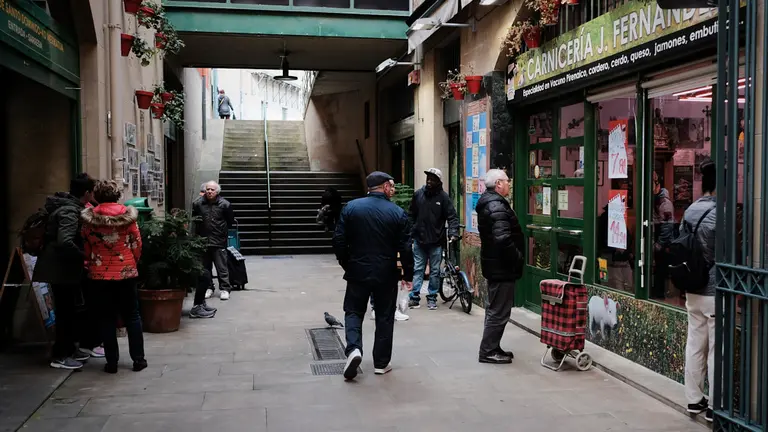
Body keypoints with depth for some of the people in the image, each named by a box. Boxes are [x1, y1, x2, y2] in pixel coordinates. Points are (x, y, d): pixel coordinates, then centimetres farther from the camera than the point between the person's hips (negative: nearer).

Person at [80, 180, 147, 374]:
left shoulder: (89, 218, -5)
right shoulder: (127, 215, -7)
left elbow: (86, 248, 0)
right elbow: (137, 245, -1)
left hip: (99, 274, 0)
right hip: (126, 272, 0)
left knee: (107, 318, 9)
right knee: (132, 316, 10)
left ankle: (112, 362, 12)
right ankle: (138, 359, 11)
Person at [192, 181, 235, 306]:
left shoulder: (224, 204, -6)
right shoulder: (198, 203, 0)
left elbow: (230, 222, 7)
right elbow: (194, 219, 15)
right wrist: (198, 233, 11)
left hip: (219, 241, -3)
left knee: (222, 267, 1)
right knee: (205, 266, 12)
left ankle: (224, 289, 9)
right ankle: (207, 288, 24)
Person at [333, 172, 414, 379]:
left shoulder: (351, 207, -3)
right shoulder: (398, 213, -6)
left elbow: (339, 240, -3)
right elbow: (405, 248, -7)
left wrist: (346, 264, 11)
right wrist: (408, 275, 5)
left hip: (358, 272, 1)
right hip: (386, 275, -1)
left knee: (353, 311, 15)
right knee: (384, 317, 12)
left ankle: (353, 349, -7)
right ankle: (381, 363, 17)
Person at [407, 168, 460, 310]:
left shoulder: (443, 197, -4)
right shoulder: (418, 194, 2)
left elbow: (452, 217, -5)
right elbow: (411, 215, 9)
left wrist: (453, 233, -19)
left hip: (436, 241, -1)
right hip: (419, 240, 1)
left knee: (435, 271, 8)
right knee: (417, 269, 2)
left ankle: (432, 298, 18)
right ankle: (414, 297, 4)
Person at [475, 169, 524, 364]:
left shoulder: (488, 203, 13)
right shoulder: (497, 206, -20)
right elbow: (503, 239, -31)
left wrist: (514, 258, 17)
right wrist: (518, 258, -16)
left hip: (494, 264, 11)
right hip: (501, 266, -11)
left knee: (495, 309, 18)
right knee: (499, 311, -3)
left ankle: (492, 348, 26)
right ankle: (488, 351, 4)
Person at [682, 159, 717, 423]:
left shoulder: (689, 211, 6)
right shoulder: (720, 214, -16)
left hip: (693, 291, 7)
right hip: (715, 292, -7)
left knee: (695, 345, 13)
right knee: (716, 350, 2)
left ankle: (694, 399, 23)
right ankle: (715, 407, 11)